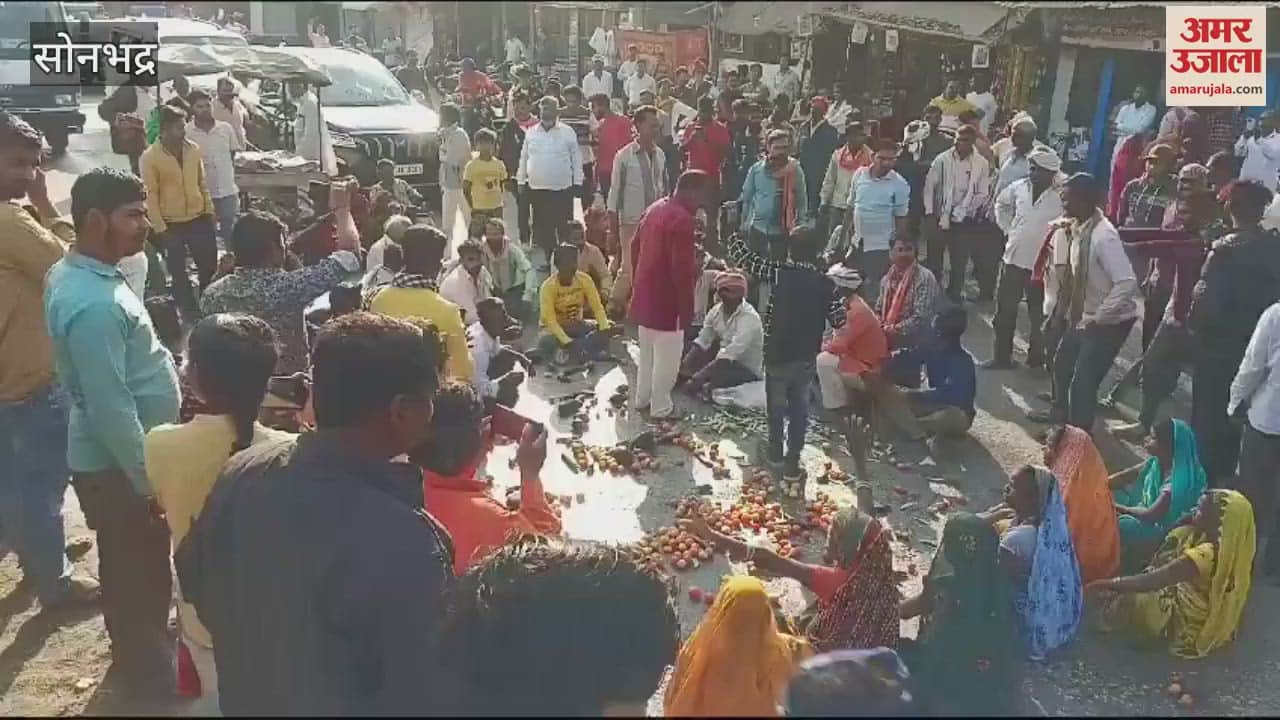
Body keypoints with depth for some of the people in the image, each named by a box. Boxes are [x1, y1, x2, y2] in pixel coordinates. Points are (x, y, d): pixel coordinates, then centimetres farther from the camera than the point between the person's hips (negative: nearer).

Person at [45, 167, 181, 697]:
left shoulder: (74, 273, 2)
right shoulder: (93, 304, -31)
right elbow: (110, 408, -29)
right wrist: (148, 479, -22)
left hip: (121, 455, 9)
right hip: (118, 464, -9)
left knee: (143, 563, 26)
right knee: (136, 570, 11)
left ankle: (149, 637, 46)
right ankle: (149, 669, 30)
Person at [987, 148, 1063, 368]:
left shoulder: (1061, 197, -15)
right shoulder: (1019, 187, -1)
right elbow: (1001, 203, 19)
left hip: (1041, 265, -4)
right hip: (1013, 258, 4)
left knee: (1039, 315, 10)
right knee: (1005, 311, 9)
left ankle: (1037, 356, 25)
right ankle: (1001, 357, 21)